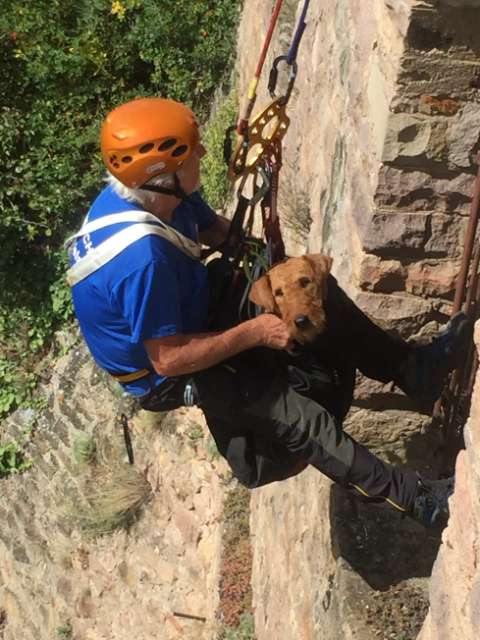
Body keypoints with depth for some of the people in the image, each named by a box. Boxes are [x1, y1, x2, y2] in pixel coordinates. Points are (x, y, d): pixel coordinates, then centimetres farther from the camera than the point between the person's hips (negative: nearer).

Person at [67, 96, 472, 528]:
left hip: (186, 316, 9)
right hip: (161, 377, -9)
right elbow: (169, 360, -33)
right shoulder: (143, 260, -40)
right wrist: (253, 333, -26)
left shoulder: (161, 194, -13)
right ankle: (412, 497, -2)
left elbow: (216, 230, 6)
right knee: (298, 416, -16)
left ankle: (411, 367, 12)